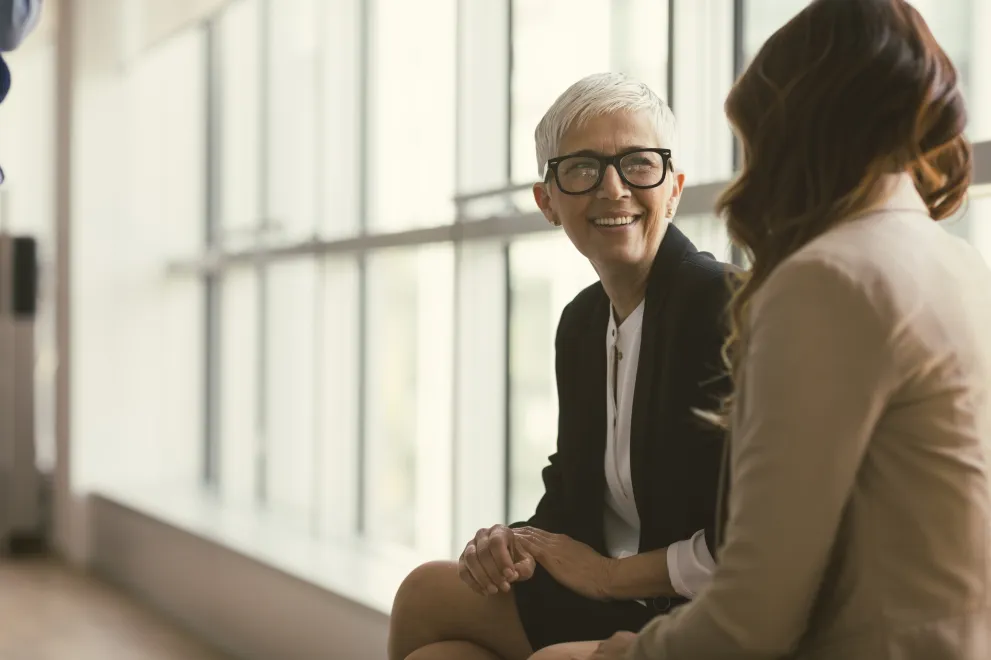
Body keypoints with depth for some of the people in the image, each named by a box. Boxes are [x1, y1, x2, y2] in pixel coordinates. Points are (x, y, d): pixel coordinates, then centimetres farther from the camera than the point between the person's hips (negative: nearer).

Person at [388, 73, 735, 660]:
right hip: (612, 609, 7)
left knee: (427, 594, -8)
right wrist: (514, 544, -6)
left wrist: (613, 573, -13)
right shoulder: (581, 323, 11)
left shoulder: (728, 307, -16)